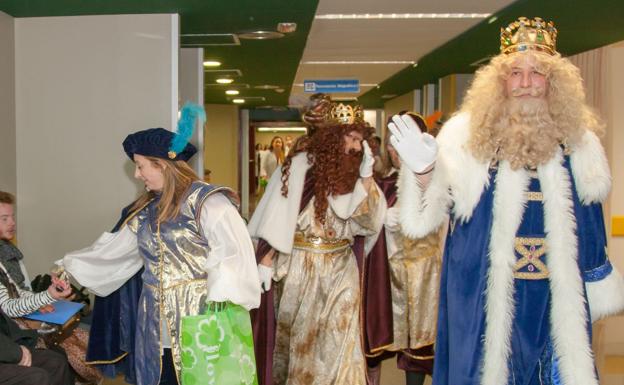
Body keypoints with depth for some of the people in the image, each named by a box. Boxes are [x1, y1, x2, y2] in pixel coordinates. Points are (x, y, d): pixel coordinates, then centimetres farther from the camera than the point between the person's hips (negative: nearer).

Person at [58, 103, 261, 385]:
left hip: (198, 318, -7)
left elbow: (232, 254, -20)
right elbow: (114, 250, 24)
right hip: (157, 323, 7)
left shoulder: (206, 200, -12)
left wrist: (219, 305, -28)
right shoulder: (146, 210, 13)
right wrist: (70, 266, 29)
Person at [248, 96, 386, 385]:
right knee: (297, 335, 12)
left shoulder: (350, 172, 5)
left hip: (341, 268, 4)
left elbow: (369, 218, -1)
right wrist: (267, 261, -14)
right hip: (301, 265, -4)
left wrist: (366, 175, -9)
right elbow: (278, 214, -10)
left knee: (338, 343, 3)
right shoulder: (301, 164, -10)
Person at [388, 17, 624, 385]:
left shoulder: (577, 139, 3)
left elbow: (590, 224, 13)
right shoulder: (468, 133, -6)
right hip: (485, 290, -2)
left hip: (559, 294, 3)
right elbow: (430, 212, -8)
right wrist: (422, 172, -27)